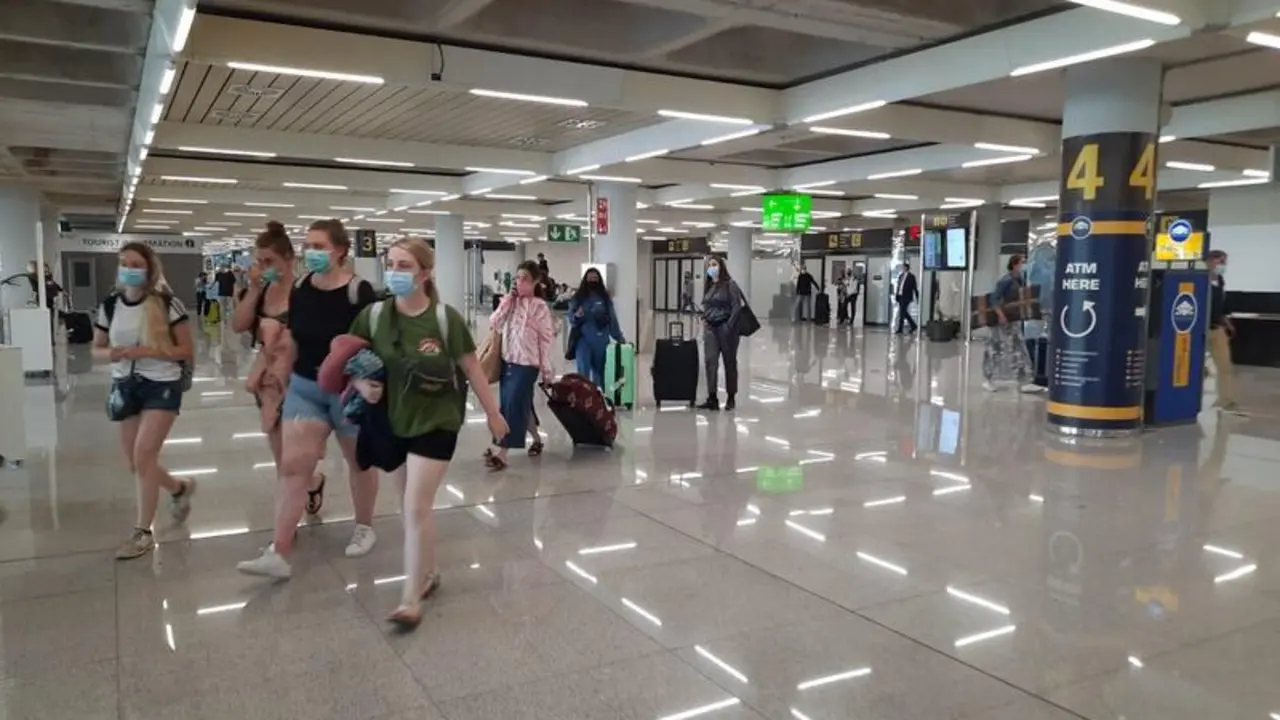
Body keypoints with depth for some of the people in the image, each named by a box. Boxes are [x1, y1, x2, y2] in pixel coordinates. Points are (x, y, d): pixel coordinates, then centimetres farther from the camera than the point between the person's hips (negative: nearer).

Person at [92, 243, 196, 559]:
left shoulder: (167, 304, -11)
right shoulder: (109, 306, 2)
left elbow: (187, 350, -10)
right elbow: (97, 348, 12)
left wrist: (145, 351, -21)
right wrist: (111, 353, -12)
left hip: (162, 386, -5)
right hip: (125, 387, 5)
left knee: (143, 455, -15)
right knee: (136, 464, 10)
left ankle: (143, 532, -1)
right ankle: (180, 488, 40)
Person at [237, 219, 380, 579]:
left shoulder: (359, 292, -16)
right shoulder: (299, 289, 0)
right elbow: (292, 340, 12)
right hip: (304, 387, 4)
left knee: (359, 459, 15)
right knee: (292, 464, -2)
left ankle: (364, 527, 36)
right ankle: (279, 554, 0)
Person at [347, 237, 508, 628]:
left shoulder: (446, 319, -14)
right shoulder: (373, 316, -6)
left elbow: (471, 367, -4)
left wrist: (493, 412, 1)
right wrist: (362, 385, -14)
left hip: (437, 420, -4)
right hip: (393, 421, 4)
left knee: (417, 506, -8)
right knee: (412, 504, 15)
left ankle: (411, 599, 1)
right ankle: (428, 573, 36)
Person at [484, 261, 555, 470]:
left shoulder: (539, 307, -8)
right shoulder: (510, 302, 10)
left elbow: (546, 340, -8)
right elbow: (493, 325, 3)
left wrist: (547, 370, -9)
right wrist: (507, 301, -4)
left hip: (526, 363, -7)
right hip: (507, 360, 7)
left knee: (514, 405, -8)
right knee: (519, 405, 13)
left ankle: (500, 452, -7)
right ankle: (536, 438, 33)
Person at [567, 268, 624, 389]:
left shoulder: (605, 298, 3)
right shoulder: (578, 297, 1)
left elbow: (612, 319, 7)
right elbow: (571, 320, 0)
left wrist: (619, 338, 7)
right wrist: (577, 316, -23)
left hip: (601, 341, 2)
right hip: (583, 340, -2)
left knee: (600, 372, 12)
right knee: (583, 372, -11)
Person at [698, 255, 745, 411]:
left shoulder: (730, 284, -8)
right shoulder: (707, 285, 12)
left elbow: (737, 307, -13)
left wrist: (730, 326, -18)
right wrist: (704, 320, 8)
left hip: (726, 327, -5)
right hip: (710, 328, 5)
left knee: (729, 362, 6)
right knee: (710, 361, -4)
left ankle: (731, 397, 17)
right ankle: (712, 398, -4)